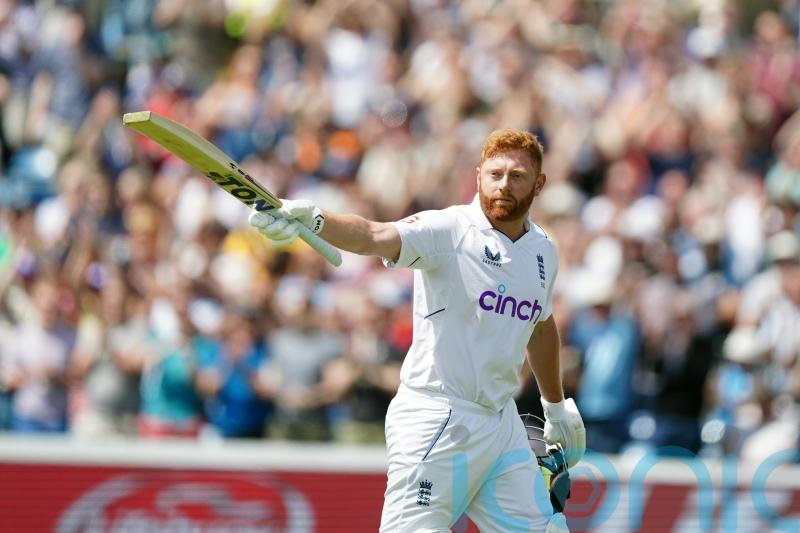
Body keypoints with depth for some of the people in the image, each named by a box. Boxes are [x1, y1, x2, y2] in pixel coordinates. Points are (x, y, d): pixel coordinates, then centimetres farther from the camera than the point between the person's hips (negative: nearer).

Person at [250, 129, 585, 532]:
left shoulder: (542, 250, 10)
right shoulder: (447, 230, -11)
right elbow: (375, 237, -30)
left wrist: (556, 406, 39)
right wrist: (314, 222, -50)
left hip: (502, 422, 7)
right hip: (437, 420, -7)